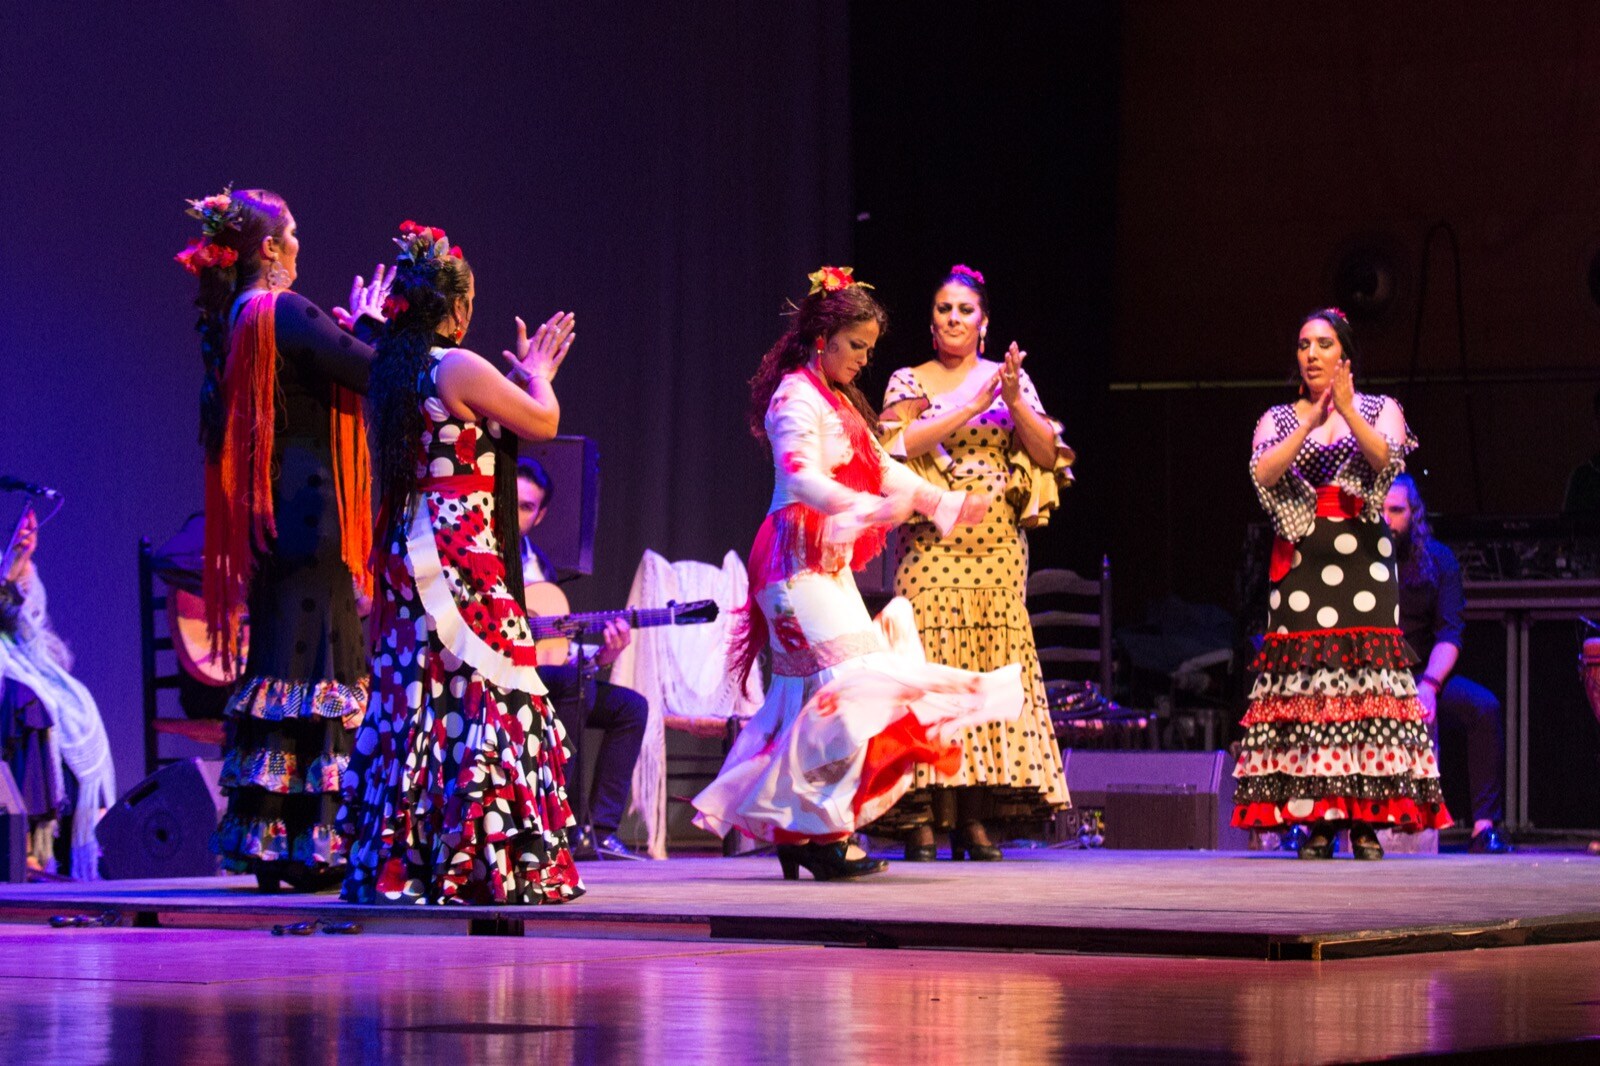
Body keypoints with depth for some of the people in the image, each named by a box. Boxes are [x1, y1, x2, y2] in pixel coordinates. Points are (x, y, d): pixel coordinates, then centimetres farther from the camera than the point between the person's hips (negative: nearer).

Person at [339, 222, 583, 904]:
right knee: (480, 696, -5)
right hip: (461, 552, -8)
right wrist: (538, 373, 14)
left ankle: (397, 862, 10)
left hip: (407, 553, 8)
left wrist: (522, 374, 31)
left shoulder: (393, 371, 12)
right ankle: (476, 861, -7)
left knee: (413, 697, 10)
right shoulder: (459, 368, -12)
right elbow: (544, 423, -5)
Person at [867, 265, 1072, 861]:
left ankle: (977, 817, -2)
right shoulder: (909, 381, 7)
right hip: (933, 543, -2)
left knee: (993, 667, -3)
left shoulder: (1009, 377, 13)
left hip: (998, 545, 3)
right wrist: (973, 405, -15)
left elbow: (1047, 453, 4)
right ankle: (920, 818, -11)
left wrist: (1014, 401, -12)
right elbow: (903, 445, -11)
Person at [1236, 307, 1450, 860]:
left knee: (1365, 677, -9)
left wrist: (1347, 411, -24)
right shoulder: (1278, 419, 14)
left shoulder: (1379, 410, 10)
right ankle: (1316, 820, -6)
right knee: (1304, 680, -7)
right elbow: (1263, 472, -5)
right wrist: (1311, 421, -16)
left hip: (1363, 561, -1)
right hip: (1301, 565, 1)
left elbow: (1385, 459, -10)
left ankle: (1367, 819, -8)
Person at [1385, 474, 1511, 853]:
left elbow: (1450, 632, -5)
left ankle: (1485, 826, -28)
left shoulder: (1438, 559, 4)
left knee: (1485, 707, -26)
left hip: (1421, 675, 2)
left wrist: (1428, 685, -23)